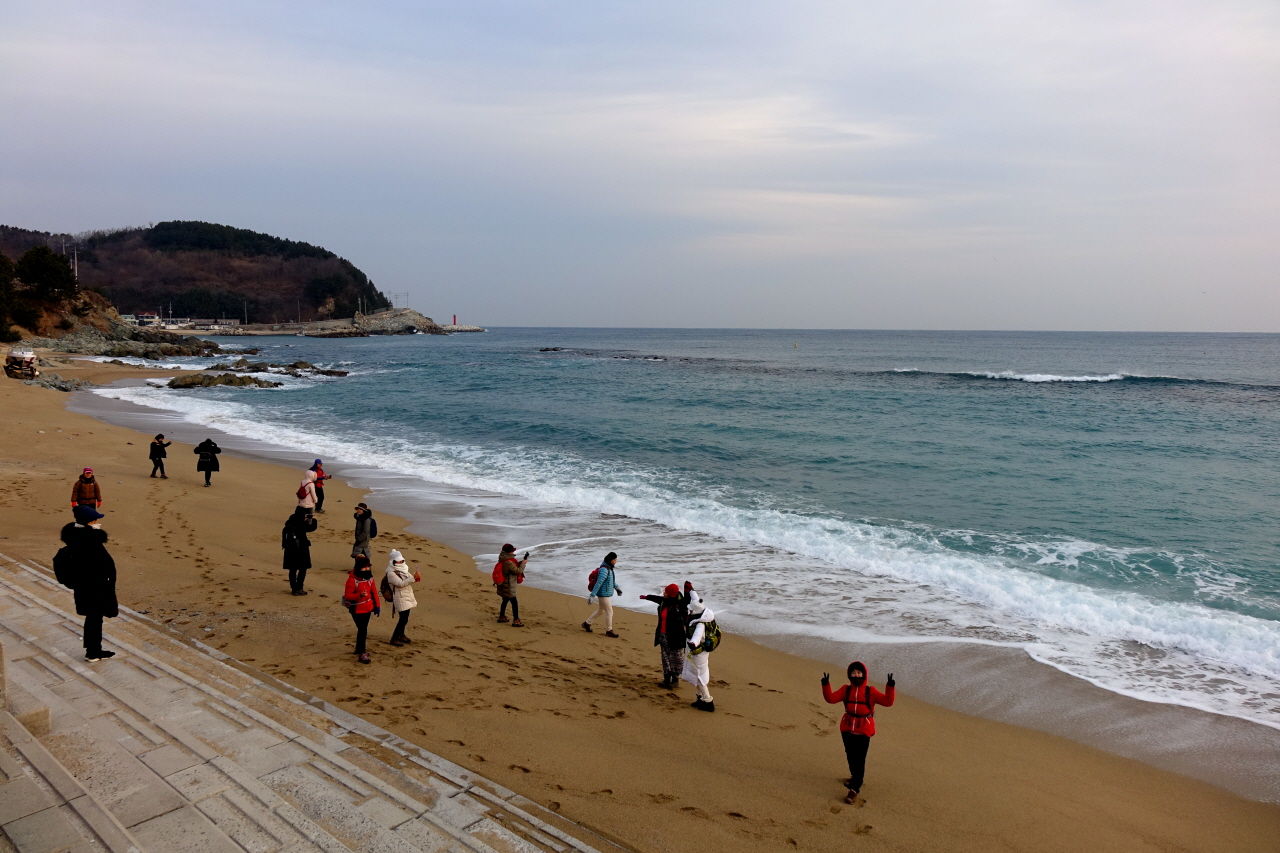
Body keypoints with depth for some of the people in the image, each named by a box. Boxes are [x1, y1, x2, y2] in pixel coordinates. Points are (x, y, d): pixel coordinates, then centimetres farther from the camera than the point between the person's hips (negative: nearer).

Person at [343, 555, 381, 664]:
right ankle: (361, 654, -3)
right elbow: (348, 595, -18)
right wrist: (359, 595, -35)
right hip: (357, 609, -7)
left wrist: (377, 606, 8)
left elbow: (374, 592, 8)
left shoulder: (369, 578, 2)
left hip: (367, 608, 7)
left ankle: (359, 649, 34)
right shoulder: (352, 579, -18)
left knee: (363, 629, 17)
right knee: (362, 630, -10)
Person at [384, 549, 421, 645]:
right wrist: (413, 578, -31)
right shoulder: (391, 573, -17)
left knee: (405, 618, 17)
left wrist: (415, 578, -5)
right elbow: (401, 583, -26)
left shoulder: (402, 569, 10)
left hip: (407, 597, 9)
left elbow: (408, 580, 17)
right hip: (400, 598, -9)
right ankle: (394, 639, -2)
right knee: (403, 619, -10)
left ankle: (401, 635, 34)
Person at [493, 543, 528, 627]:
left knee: (505, 601, 24)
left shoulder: (503, 560, 5)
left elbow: (515, 566, 17)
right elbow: (518, 571, -22)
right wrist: (523, 563, -10)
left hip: (503, 586, 10)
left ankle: (501, 617, 36)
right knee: (514, 603, -4)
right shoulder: (508, 562, -25)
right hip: (508, 587, -10)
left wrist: (521, 562, 9)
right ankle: (516, 621, -2)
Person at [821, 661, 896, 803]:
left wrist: (890, 687, -28)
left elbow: (887, 701, -15)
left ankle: (854, 789, 4)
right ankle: (856, 778, 45)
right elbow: (831, 698, -10)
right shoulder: (845, 689, -2)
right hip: (847, 729, 4)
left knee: (859, 759, -4)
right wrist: (826, 685, -24)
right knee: (850, 756, 19)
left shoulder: (870, 691, -8)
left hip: (863, 731, -3)